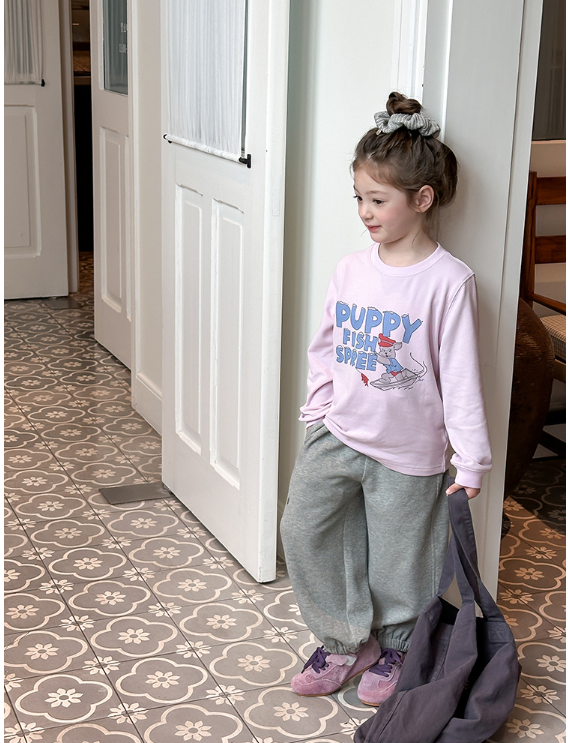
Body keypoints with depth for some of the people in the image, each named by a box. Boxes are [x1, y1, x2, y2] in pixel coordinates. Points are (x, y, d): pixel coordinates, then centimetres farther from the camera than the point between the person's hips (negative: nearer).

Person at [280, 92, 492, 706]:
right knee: (303, 527, 0)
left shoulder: (447, 281, -16)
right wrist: (317, 413, 12)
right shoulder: (351, 269, -1)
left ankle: (396, 648, 36)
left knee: (398, 560, 8)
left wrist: (470, 460, -13)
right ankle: (345, 641, 20)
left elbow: (460, 376, -15)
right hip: (339, 434, 5)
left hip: (406, 451, -5)